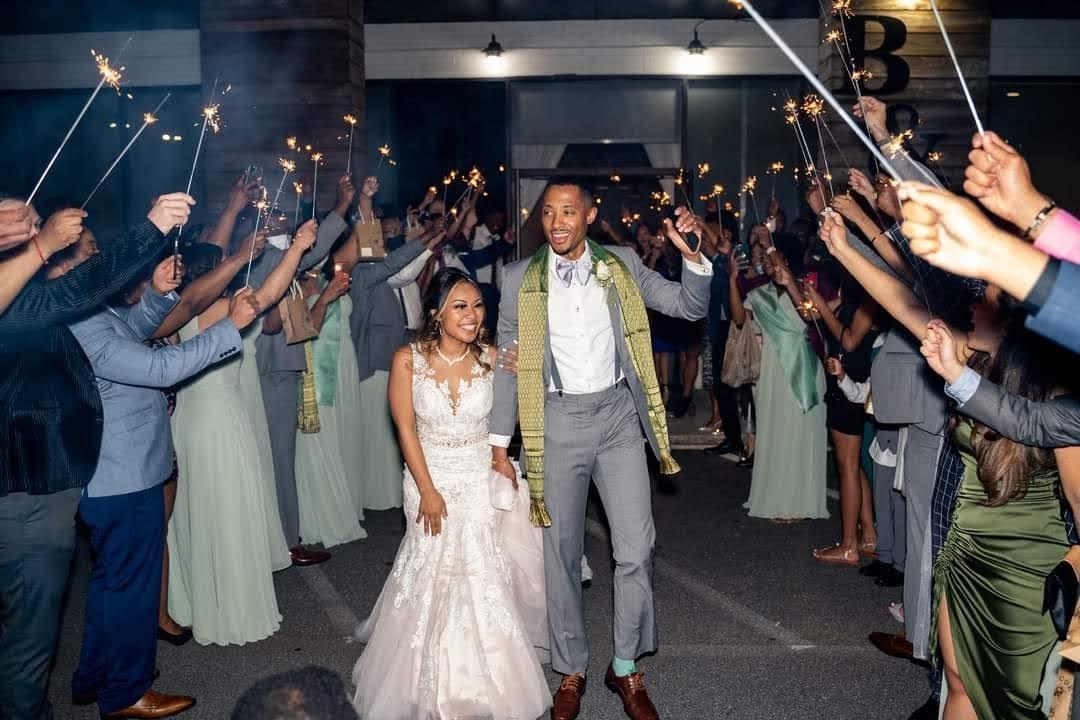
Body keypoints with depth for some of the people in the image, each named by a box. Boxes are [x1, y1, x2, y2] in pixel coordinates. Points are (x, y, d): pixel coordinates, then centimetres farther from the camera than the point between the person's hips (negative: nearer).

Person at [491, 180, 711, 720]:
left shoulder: (621, 265, 3)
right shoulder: (519, 279, 1)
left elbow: (690, 307, 4)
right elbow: (508, 364, 4)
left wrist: (691, 254, -14)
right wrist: (498, 445, 3)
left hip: (617, 416, 1)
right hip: (557, 422, 0)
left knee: (636, 550, -1)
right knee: (560, 554, 8)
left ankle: (625, 667, 21)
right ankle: (571, 671, 27)